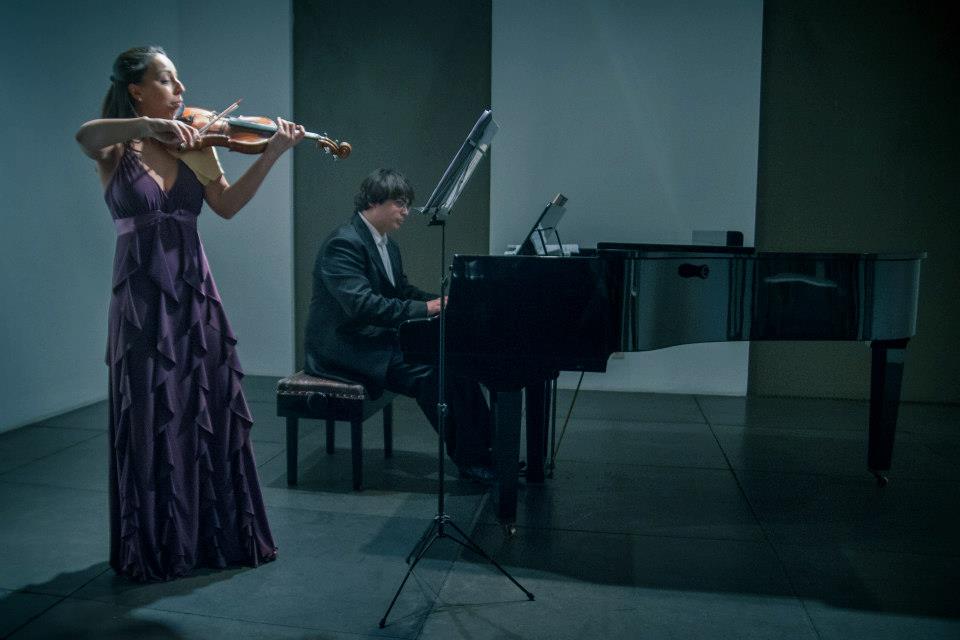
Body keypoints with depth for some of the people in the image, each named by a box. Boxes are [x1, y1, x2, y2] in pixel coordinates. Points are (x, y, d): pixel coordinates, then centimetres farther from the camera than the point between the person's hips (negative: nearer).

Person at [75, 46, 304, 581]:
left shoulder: (194, 146, 10)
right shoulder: (115, 150, 0)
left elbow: (228, 204, -1)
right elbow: (84, 134, -24)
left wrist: (272, 155, -8)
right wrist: (149, 124, -37)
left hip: (195, 294, 4)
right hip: (142, 299, -4)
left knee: (212, 414, 7)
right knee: (152, 422, 3)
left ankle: (222, 535, 23)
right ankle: (156, 547, 19)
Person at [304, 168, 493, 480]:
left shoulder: (386, 243, 12)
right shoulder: (344, 243, -18)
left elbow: (402, 291, 19)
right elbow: (362, 305, -29)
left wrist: (441, 301, 1)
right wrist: (425, 308, -28)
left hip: (375, 337, 9)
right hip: (343, 347, -9)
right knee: (427, 371, -24)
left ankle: (483, 447, -5)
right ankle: (469, 457, -10)